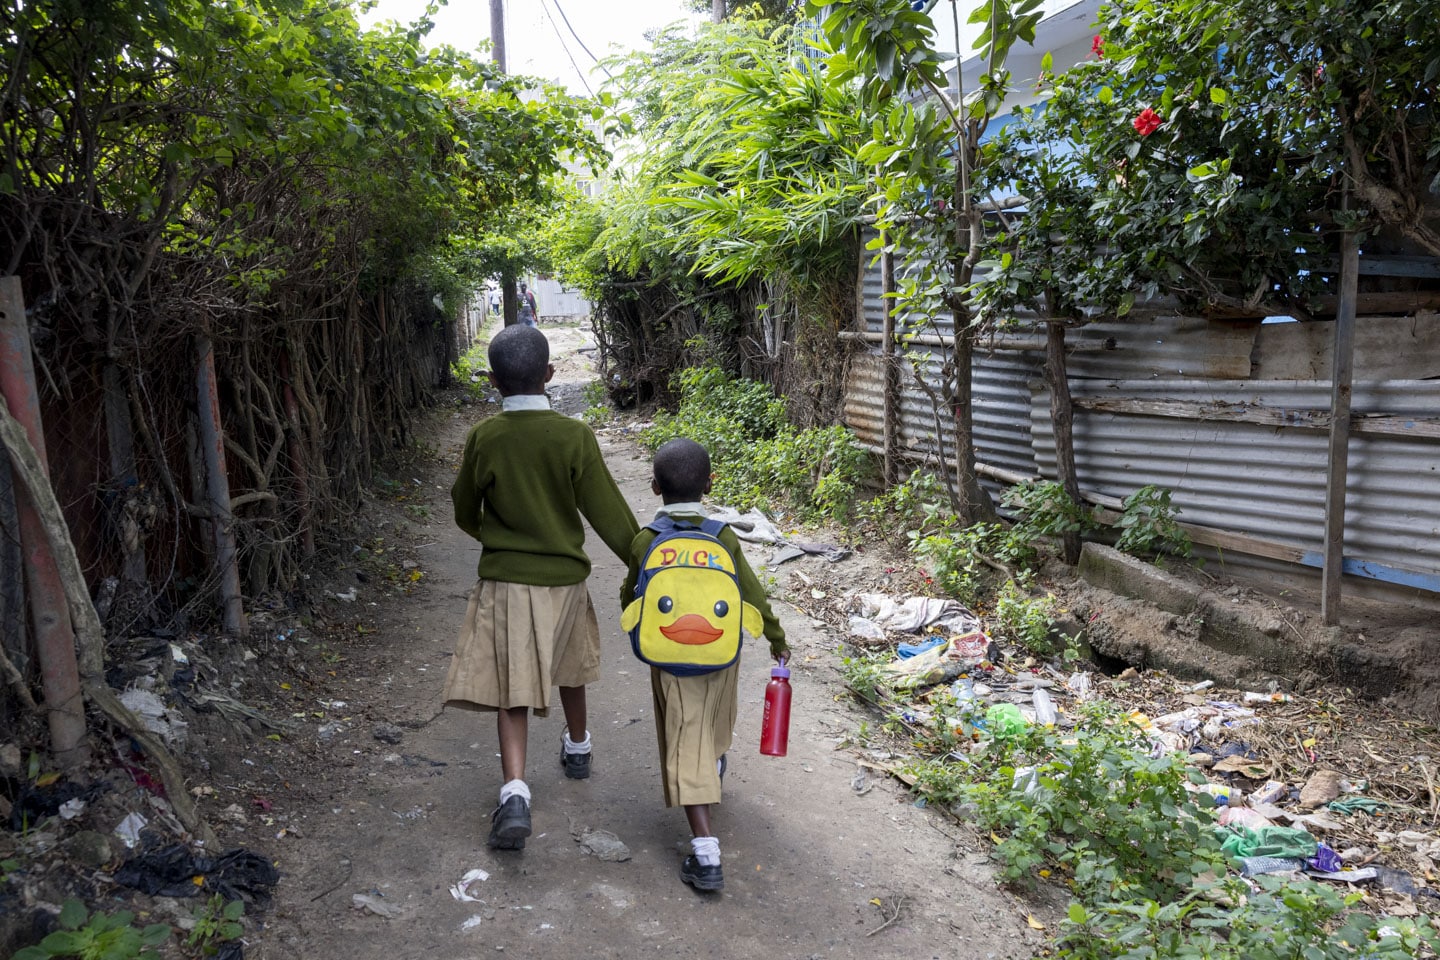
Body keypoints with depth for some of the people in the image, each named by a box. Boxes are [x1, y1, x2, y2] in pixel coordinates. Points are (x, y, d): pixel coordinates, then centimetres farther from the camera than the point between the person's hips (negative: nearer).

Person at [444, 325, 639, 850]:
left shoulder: (483, 438, -9)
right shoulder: (573, 436, -12)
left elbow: (465, 512, 4)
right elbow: (607, 511, -10)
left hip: (505, 580, -1)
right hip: (564, 576, 2)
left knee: (512, 688, 2)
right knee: (567, 667, 24)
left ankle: (515, 791, -12)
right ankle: (578, 747, 44)